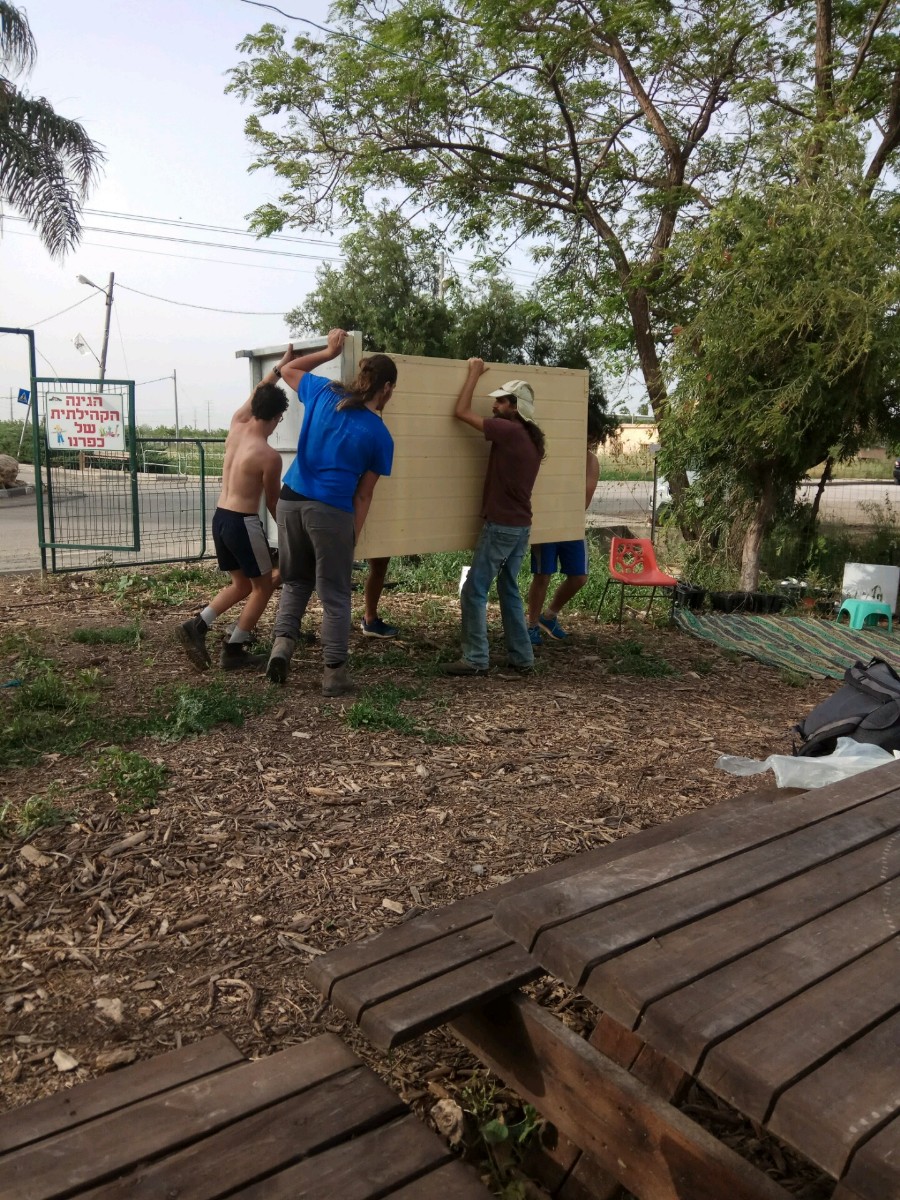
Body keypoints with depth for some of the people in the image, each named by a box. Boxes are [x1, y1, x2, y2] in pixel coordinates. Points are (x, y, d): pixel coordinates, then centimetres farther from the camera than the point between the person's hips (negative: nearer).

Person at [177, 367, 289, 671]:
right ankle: (233, 652, 10)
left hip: (219, 517, 8)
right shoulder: (270, 456, -16)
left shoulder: (236, 427, 2)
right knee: (264, 586, 10)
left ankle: (197, 626, 8)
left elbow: (254, 396, 22)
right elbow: (273, 501, -3)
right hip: (243, 522, -8)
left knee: (242, 584, 22)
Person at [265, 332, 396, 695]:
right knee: (335, 595, 8)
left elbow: (288, 370, 26)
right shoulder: (380, 436, -1)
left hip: (290, 500, 4)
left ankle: (282, 641, 3)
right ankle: (334, 674, 11)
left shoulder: (325, 393, 6)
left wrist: (329, 352, 29)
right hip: (331, 512, -4)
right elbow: (363, 494, 0)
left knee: (295, 581, 22)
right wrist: (353, 535, 6)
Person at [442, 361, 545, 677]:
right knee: (509, 590, 15)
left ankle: (475, 659, -1)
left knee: (474, 591, -3)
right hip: (521, 526, 9)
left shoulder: (509, 431, -16)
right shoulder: (532, 438, 10)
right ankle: (521, 657, 17)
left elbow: (461, 412, -11)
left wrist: (475, 373, -1)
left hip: (501, 525, -9)